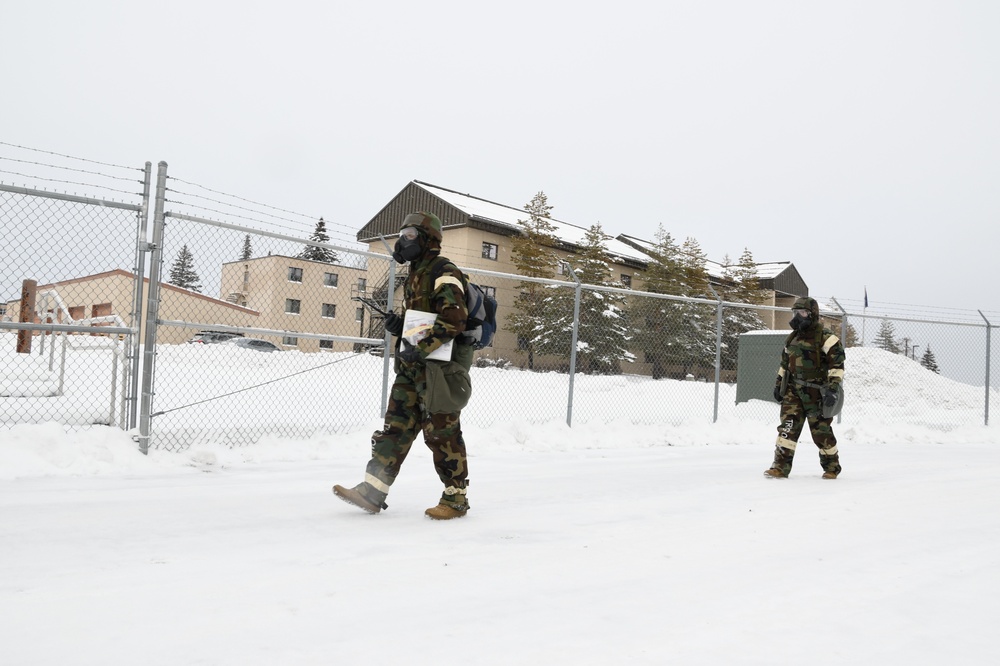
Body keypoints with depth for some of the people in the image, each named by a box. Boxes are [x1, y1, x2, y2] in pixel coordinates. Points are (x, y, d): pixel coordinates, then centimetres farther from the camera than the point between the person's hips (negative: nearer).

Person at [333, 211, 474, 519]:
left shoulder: (443, 272, -12)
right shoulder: (415, 275, 20)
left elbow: (454, 320, -22)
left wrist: (420, 348, -24)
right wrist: (398, 326, 7)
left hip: (438, 366, -9)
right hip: (411, 366, 9)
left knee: (442, 433, -2)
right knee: (396, 427, 6)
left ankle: (456, 497, 11)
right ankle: (372, 490, 7)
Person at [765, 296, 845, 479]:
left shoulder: (826, 338, -8)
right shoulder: (792, 339, 15)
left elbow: (837, 364, -13)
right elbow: (784, 364, 24)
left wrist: (833, 388, -20)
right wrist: (778, 384, 22)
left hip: (816, 393, -5)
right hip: (793, 391, 6)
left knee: (821, 431, 3)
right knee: (787, 426, -7)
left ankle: (832, 466, 22)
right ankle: (781, 466, -7)